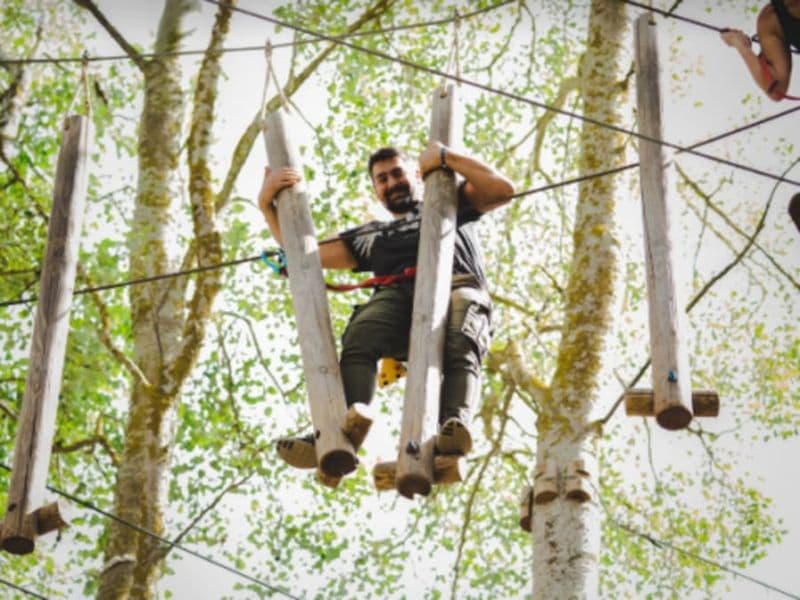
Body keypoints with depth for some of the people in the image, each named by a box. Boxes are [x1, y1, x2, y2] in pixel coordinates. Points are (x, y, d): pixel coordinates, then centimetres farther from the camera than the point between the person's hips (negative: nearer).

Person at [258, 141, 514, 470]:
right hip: (399, 293, 1)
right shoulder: (371, 235, 42)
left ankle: (455, 426, -64)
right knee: (359, 338, -35)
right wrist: (267, 205, 29)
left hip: (457, 286, -1)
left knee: (461, 345, -39)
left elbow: (502, 189, 22)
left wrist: (444, 157, 21)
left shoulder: (450, 203, 38)